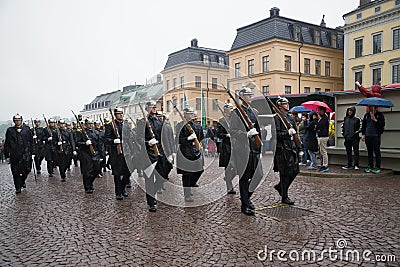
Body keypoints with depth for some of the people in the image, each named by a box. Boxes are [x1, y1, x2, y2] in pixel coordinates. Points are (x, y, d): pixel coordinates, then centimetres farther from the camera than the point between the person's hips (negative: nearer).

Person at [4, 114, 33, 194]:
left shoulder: (26, 129, 8)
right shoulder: (10, 130, 7)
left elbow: (31, 141, 11)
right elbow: (7, 143, 7)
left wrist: (31, 151, 5)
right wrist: (7, 153, 1)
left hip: (25, 153, 1)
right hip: (14, 154, 0)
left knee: (26, 169, 2)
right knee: (16, 172, 2)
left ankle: (22, 181, 31)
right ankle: (18, 188, 11)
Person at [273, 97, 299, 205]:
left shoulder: (290, 118, 17)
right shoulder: (277, 118, -8)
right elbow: (276, 134, -15)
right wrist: (287, 133, -23)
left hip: (292, 148, 8)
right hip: (282, 149, -8)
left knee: (295, 171, 9)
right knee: (285, 173, -2)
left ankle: (280, 187, 29)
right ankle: (284, 197, 10)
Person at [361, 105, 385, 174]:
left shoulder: (379, 115, 3)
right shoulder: (366, 115, 13)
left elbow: (382, 124, -5)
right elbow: (363, 125, 15)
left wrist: (375, 120, -15)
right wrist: (363, 134, 8)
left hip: (376, 136, -4)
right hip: (368, 136, 4)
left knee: (377, 152, -2)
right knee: (369, 152, 9)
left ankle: (377, 167, 4)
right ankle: (370, 166, 16)